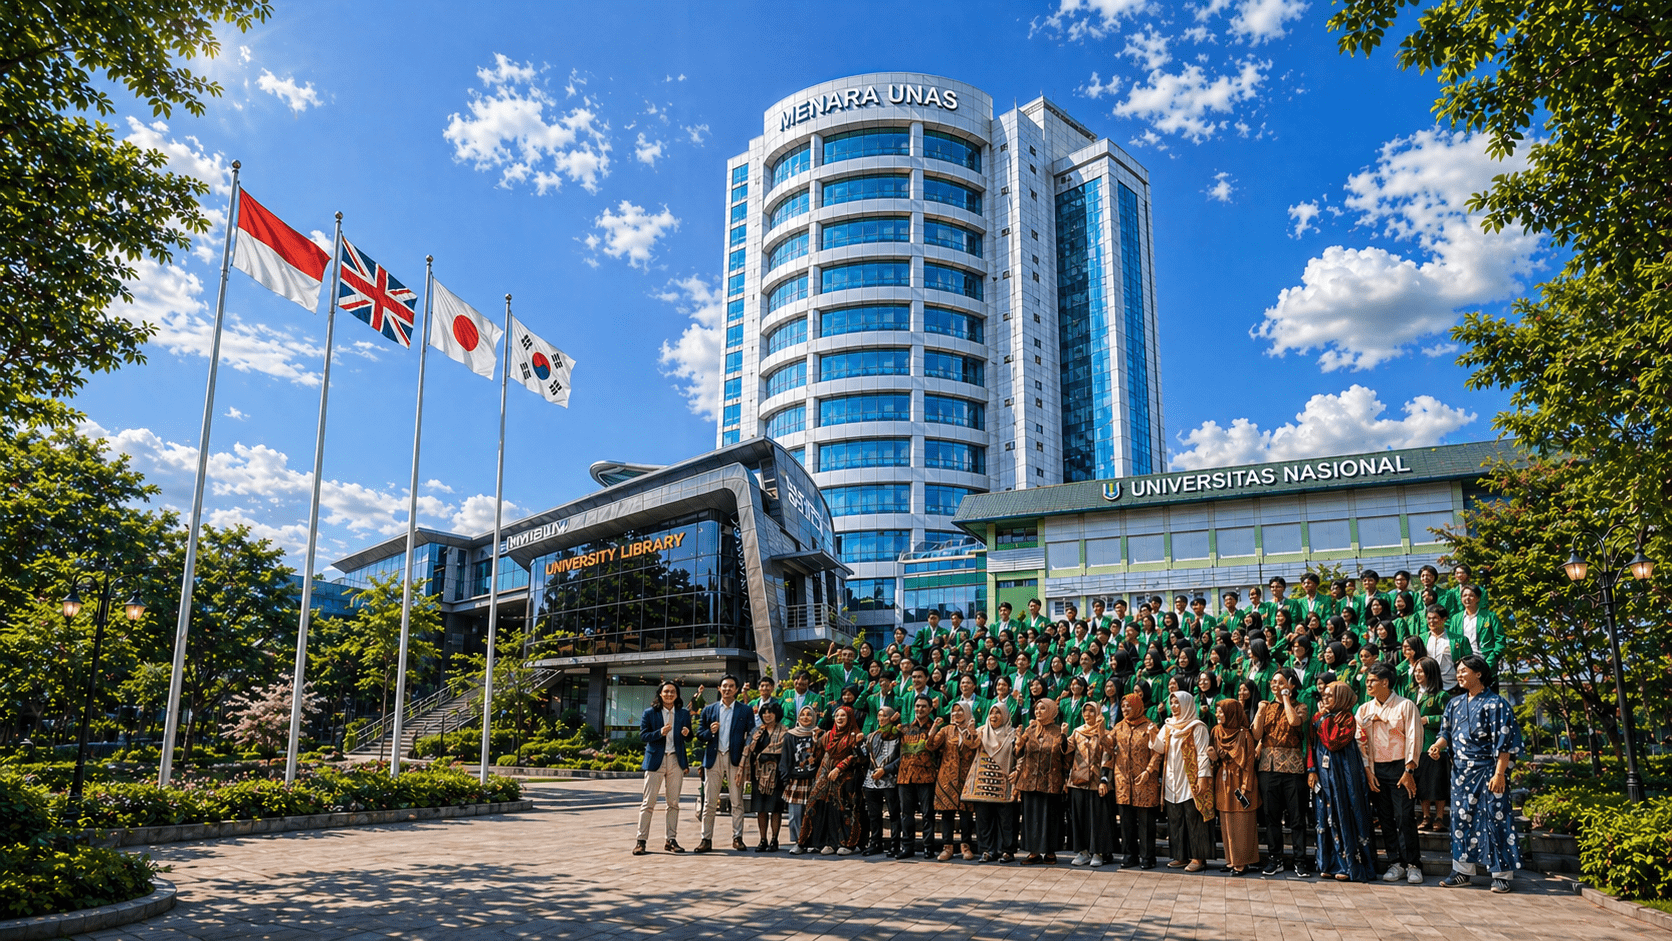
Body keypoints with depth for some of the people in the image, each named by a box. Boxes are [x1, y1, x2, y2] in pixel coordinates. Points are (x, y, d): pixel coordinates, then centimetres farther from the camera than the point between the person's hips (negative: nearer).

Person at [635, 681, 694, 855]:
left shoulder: (684, 714, 10)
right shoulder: (650, 713, 4)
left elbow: (689, 739, 11)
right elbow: (643, 735, -3)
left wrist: (687, 734, -12)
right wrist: (660, 733, -18)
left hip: (676, 761, 3)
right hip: (655, 760, -2)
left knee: (673, 802, 5)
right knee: (648, 802, -4)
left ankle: (671, 840, 13)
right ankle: (641, 841, 1)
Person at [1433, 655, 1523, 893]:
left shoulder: (1495, 704, -8)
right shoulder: (1455, 704, 13)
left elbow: (1504, 743, -11)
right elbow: (1447, 732, 19)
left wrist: (1499, 773, -17)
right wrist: (1438, 745, -3)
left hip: (1487, 771, -6)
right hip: (1461, 771, 6)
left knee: (1495, 819, -3)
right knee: (1462, 818, 8)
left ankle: (1502, 874, 6)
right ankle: (1463, 869, 15)